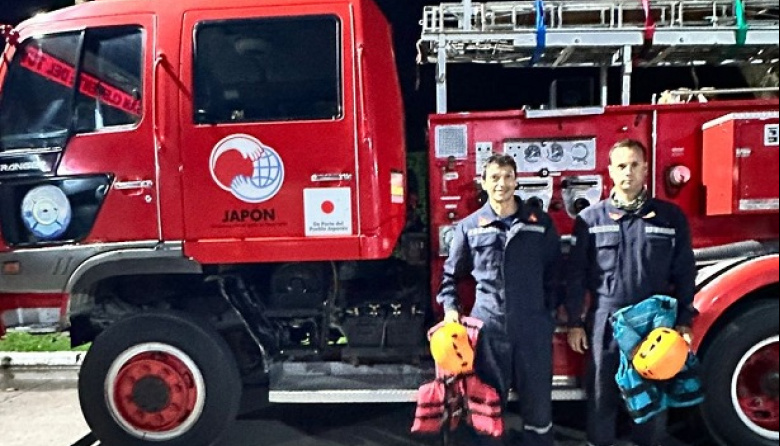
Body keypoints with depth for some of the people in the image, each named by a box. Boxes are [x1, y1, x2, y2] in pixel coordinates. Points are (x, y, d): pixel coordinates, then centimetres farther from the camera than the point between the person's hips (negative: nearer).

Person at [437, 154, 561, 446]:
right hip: (488, 327, 0)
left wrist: (551, 311, 3)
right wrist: (450, 308, -1)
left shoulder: (540, 223, 4)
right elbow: (450, 274, 11)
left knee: (538, 402, 11)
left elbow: (555, 272, 9)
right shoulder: (469, 227, 3)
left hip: (533, 328, 1)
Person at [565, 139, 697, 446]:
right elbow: (576, 274, 2)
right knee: (601, 395, 10)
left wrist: (684, 321, 1)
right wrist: (574, 322, 0)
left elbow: (684, 273, 5)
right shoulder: (590, 219, 0)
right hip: (605, 323, 0)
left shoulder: (671, 217, 2)